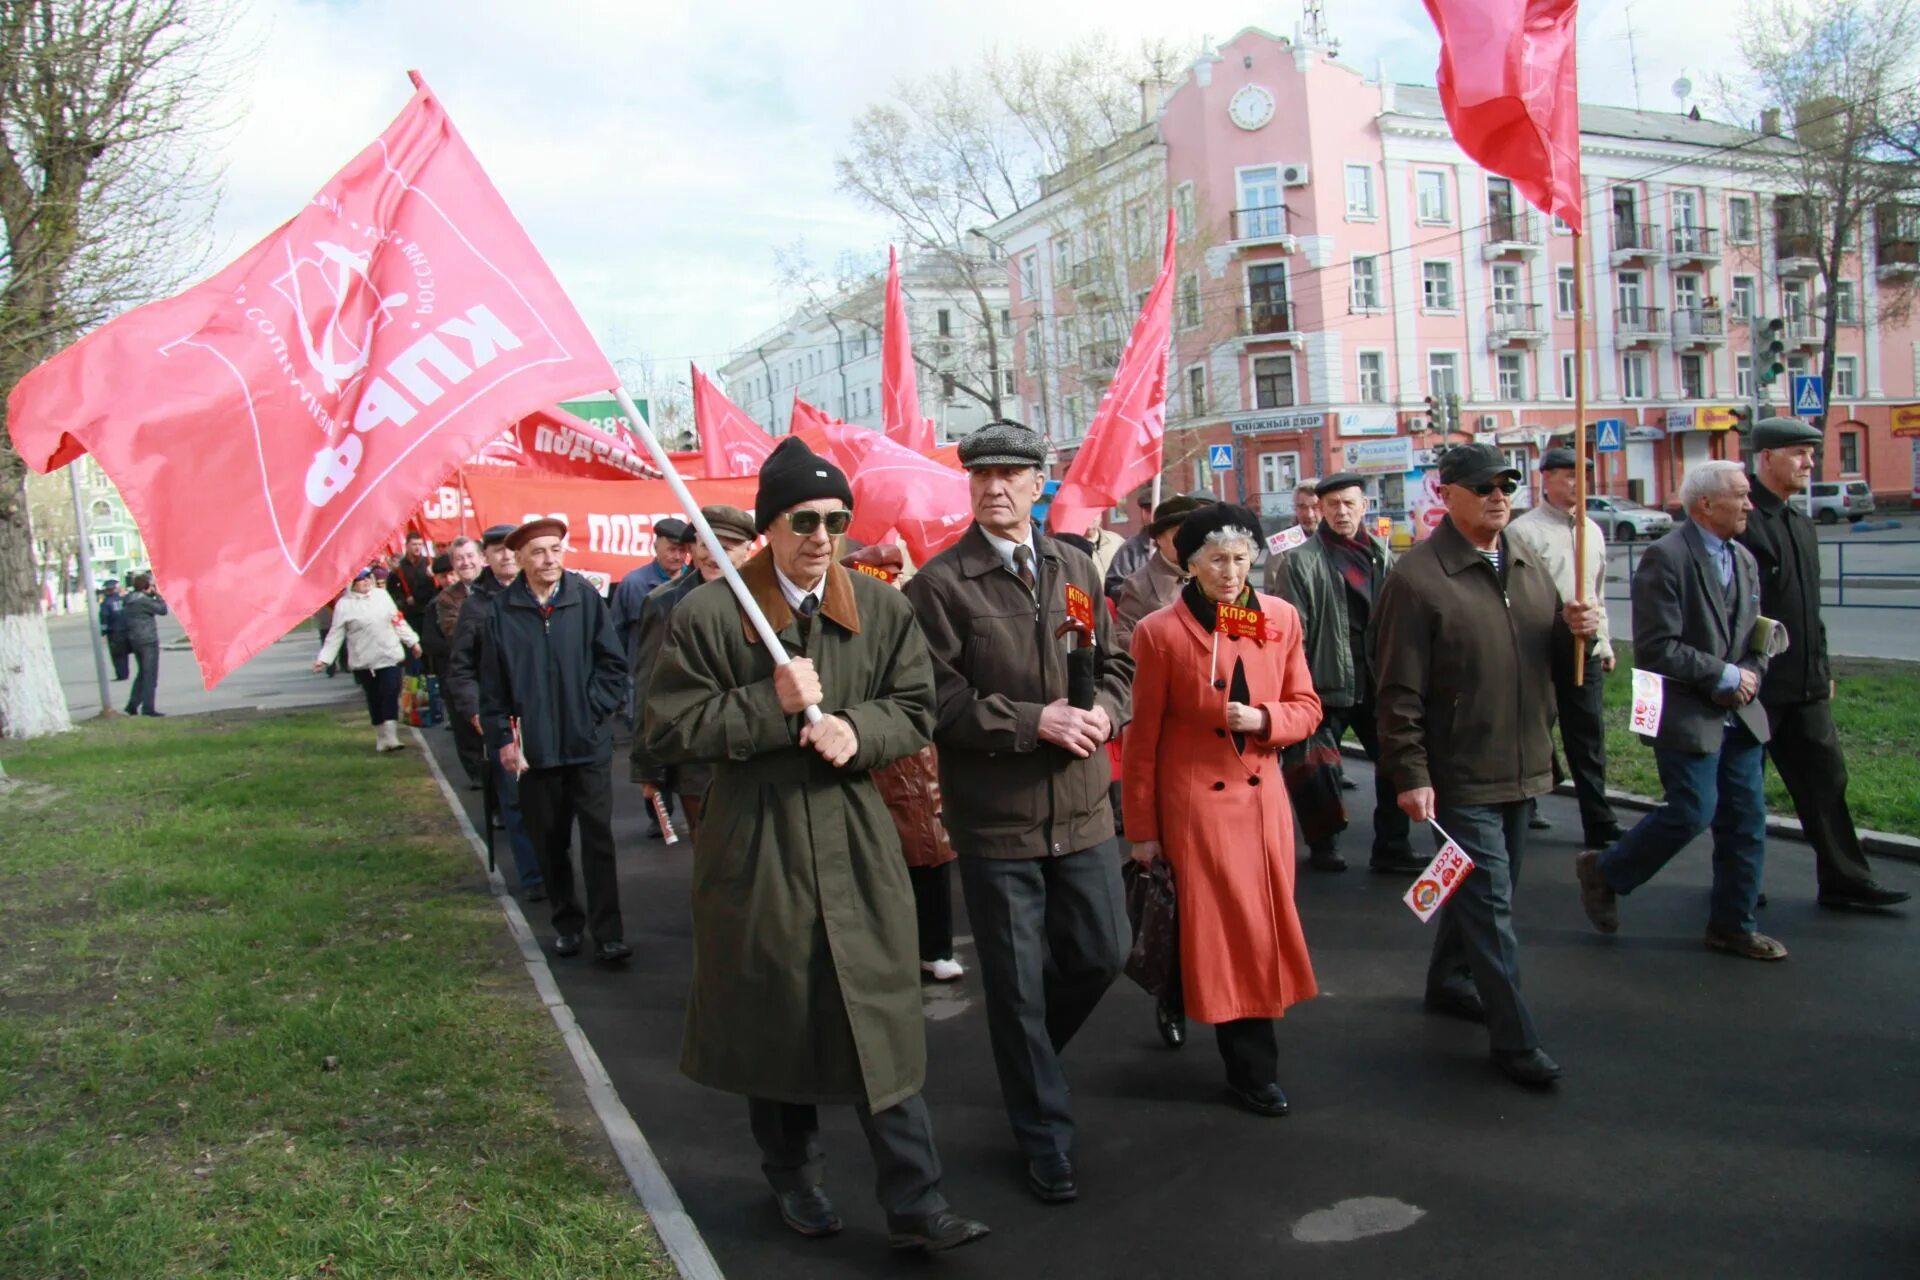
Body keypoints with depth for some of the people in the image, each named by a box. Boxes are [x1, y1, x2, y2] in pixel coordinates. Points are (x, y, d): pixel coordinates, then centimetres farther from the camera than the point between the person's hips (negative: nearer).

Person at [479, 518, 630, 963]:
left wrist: (594, 711, -8)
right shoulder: (502, 609, -3)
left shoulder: (586, 598, -6)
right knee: (548, 840, 13)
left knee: (597, 836, -2)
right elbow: (493, 683, 3)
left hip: (588, 743, -2)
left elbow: (612, 665, -1)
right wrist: (501, 736, 0)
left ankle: (607, 932, 4)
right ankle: (566, 921, 29)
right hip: (532, 747, 2)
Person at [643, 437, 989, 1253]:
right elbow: (667, 731, -8)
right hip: (755, 844, -1)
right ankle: (792, 1177, 36)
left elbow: (916, 710, 4)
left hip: (857, 846, 2)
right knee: (773, 1021, 14)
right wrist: (771, 704, -19)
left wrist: (856, 730, -17)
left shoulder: (882, 608, 2)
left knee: (882, 1022, 2)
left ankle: (914, 1204, 11)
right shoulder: (707, 614, -7)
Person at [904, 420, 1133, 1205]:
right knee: (1016, 983, 8)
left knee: (1102, 954, 13)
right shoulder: (939, 583, -8)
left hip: (1082, 807, 5)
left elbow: (1114, 663, 14)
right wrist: (1034, 721, -19)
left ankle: (1027, 1049, 43)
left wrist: (1103, 712, -7)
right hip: (994, 818, -4)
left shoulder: (1075, 570, 8)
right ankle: (1044, 1135, 27)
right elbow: (941, 699, -13)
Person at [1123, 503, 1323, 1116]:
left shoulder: (1281, 618, 2)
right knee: (1223, 931, 3)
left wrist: (1262, 718, -14)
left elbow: (1306, 707, 8)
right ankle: (1253, 1070, 18)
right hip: (1194, 803, -4)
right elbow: (1142, 739, -5)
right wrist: (1142, 830, -2)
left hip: (1264, 796, 4)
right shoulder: (1159, 632, -9)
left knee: (1266, 927, 11)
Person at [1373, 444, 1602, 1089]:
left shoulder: (1526, 565, 9)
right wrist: (1410, 775, -19)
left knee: (1480, 890, 20)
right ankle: (1513, 1037, 6)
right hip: (1459, 775, -8)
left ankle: (1449, 982, 40)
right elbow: (1400, 691, -16)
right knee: (1488, 903, -3)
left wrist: (1574, 627, -3)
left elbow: (1550, 648, 20)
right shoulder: (1418, 576, -14)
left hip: (1520, 768, 8)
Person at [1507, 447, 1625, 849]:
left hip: (1585, 650, 6)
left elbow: (1598, 593, 21)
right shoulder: (1524, 530, -8)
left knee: (1589, 739, 7)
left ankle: (1599, 825, 11)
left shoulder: (1592, 530, 14)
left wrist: (1604, 643, 19)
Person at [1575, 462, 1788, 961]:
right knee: (1693, 812, -7)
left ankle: (1732, 925, 21)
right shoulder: (1665, 558, -15)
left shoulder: (1744, 560, 12)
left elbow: (1757, 638, 18)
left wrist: (1749, 677, -3)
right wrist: (1724, 675, -15)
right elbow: (1655, 649, -20)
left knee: (1747, 821, 8)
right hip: (1686, 714, -8)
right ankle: (1603, 871, 14)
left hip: (1738, 714, 8)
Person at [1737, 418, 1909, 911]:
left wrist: (1822, 668, 20)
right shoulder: (1740, 520, -15)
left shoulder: (1800, 522, 14)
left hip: (1805, 685, 8)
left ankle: (1843, 881, 16)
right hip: (1752, 683, -8)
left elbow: (1810, 605, 21)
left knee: (1824, 778, 9)